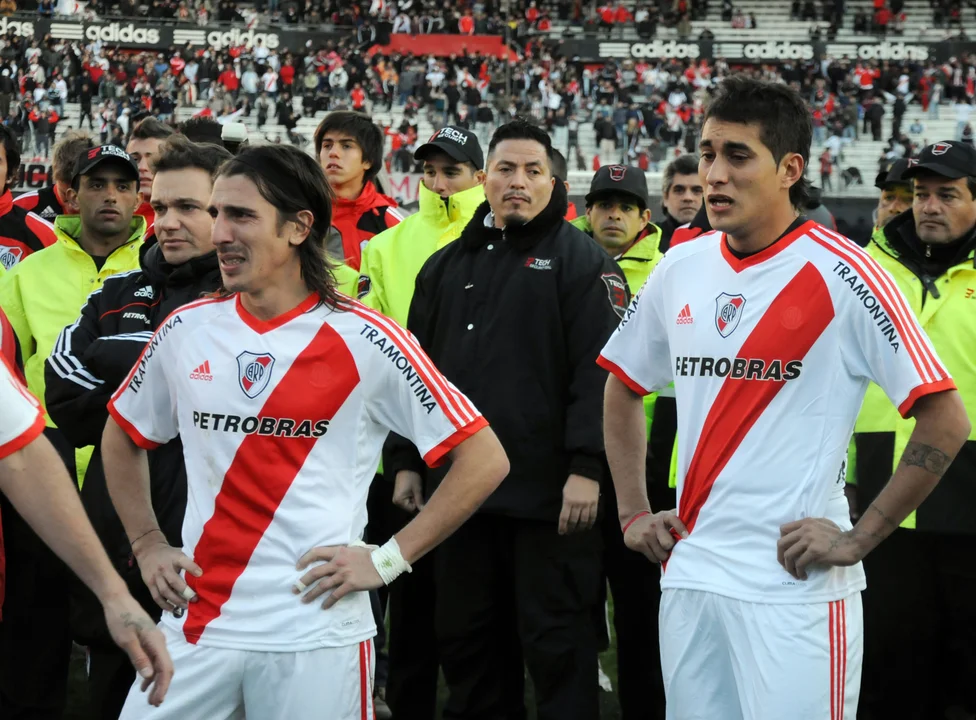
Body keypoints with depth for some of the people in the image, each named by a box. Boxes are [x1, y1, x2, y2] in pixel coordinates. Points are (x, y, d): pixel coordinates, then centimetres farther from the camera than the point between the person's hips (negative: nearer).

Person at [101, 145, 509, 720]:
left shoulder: (364, 340, -8)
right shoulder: (187, 330, 5)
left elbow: (485, 460, -6)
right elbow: (122, 437, 23)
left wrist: (388, 558, -9)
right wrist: (148, 544, 12)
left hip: (317, 635, -4)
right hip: (196, 628, 4)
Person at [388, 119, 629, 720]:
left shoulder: (581, 260, -2)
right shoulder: (448, 265, 16)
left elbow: (600, 371, -11)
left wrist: (586, 467, -19)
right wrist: (405, 461, 12)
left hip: (549, 491, -6)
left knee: (556, 641, -1)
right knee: (466, 637, 13)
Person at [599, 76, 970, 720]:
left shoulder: (841, 274, -11)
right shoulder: (681, 269, 7)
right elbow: (623, 389, 23)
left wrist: (859, 539, -13)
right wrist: (633, 511, 14)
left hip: (796, 588, -6)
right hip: (689, 577, 6)